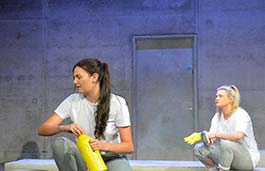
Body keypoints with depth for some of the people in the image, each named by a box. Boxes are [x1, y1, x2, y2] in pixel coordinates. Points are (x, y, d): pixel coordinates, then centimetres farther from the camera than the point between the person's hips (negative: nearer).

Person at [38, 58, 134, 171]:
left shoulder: (117, 103, -11)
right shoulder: (73, 101, -4)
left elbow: (129, 146, -11)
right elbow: (42, 130, -9)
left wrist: (105, 146, -31)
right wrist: (65, 128, -29)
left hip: (112, 159, -3)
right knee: (60, 143, -27)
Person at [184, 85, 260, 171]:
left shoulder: (241, 114, -18)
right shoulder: (217, 116, 3)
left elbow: (238, 135, -39)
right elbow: (212, 140, -7)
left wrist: (216, 134, -38)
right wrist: (201, 135, -29)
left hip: (248, 158, -7)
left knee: (226, 144, -37)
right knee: (198, 148, -6)